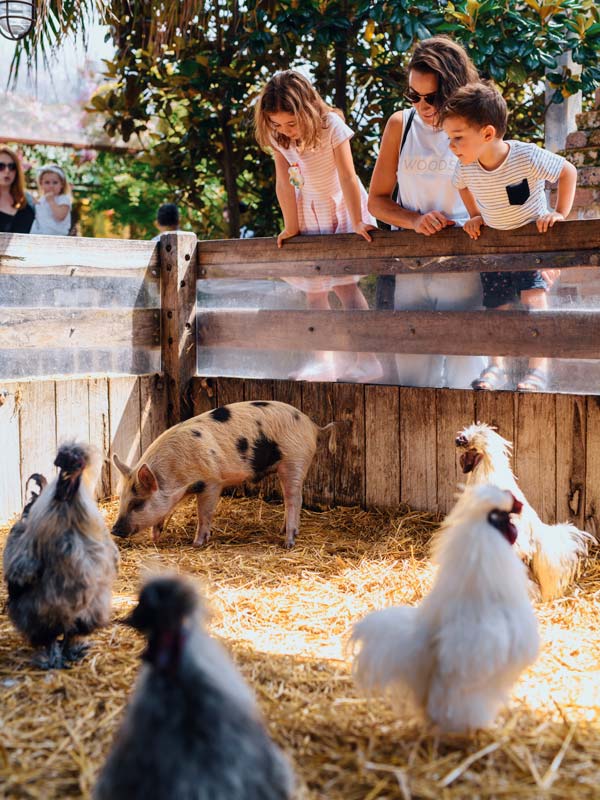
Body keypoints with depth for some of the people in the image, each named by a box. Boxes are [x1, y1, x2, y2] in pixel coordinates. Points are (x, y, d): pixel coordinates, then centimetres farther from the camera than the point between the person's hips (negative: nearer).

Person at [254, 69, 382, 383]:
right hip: (308, 215, 5)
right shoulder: (278, 138, -12)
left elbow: (347, 176, -24)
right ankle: (325, 362, 12)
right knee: (314, 290, 5)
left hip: (341, 208, -5)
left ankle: (366, 359, -12)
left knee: (343, 283, -14)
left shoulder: (331, 125, -24)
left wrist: (357, 222, -23)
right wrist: (291, 227, -7)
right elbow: (283, 183, -10)